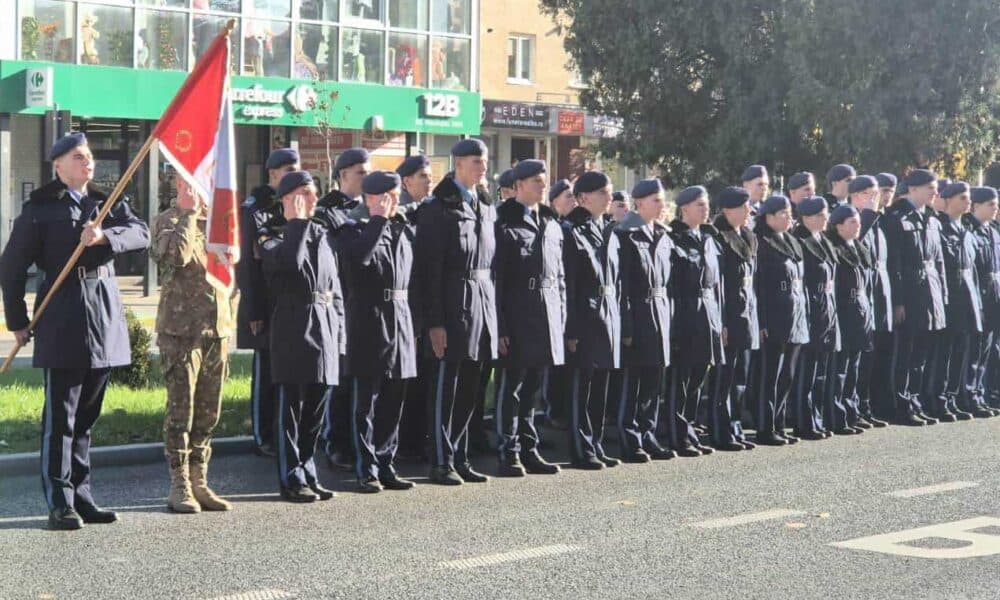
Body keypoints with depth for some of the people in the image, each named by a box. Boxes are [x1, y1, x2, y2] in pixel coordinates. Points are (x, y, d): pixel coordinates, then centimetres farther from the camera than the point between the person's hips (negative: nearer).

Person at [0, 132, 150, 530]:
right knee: (60, 415, -4)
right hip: (63, 321, -5)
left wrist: (104, 237, -23)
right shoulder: (40, 209, 0)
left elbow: (141, 234, -5)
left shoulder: (107, 204, 13)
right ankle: (59, 503, 0)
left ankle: (81, 497, 19)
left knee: (87, 415, 11)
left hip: (104, 319, 5)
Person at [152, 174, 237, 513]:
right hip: (180, 330, -6)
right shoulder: (168, 221, -4)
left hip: (217, 330, 6)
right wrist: (188, 212, -17)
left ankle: (198, 482, 17)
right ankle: (179, 487, 2)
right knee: (181, 412, -4)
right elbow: (177, 255, -26)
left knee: (208, 413, 9)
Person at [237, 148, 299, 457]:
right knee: (266, 372, 1)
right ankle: (263, 437, 9)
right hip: (268, 306, -5)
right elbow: (248, 261, -11)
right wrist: (254, 311, -14)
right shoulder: (255, 209, -7)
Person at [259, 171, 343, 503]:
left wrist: (339, 332, 12)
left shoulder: (323, 234, 16)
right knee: (291, 407, -1)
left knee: (315, 408, 10)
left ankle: (307, 474, 19)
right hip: (293, 328, -6)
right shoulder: (272, 235, -2)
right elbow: (289, 260, -26)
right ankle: (291, 479, 5)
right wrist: (298, 221, -14)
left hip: (325, 326, 6)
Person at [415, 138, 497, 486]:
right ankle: (442, 462, 5)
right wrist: (434, 321, -16)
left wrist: (494, 313, 11)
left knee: (469, 390, 11)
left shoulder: (487, 207, 14)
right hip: (453, 304, -7)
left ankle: (460, 458, 18)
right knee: (446, 388, -1)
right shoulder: (438, 208, -7)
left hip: (484, 301, 7)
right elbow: (429, 269, -11)